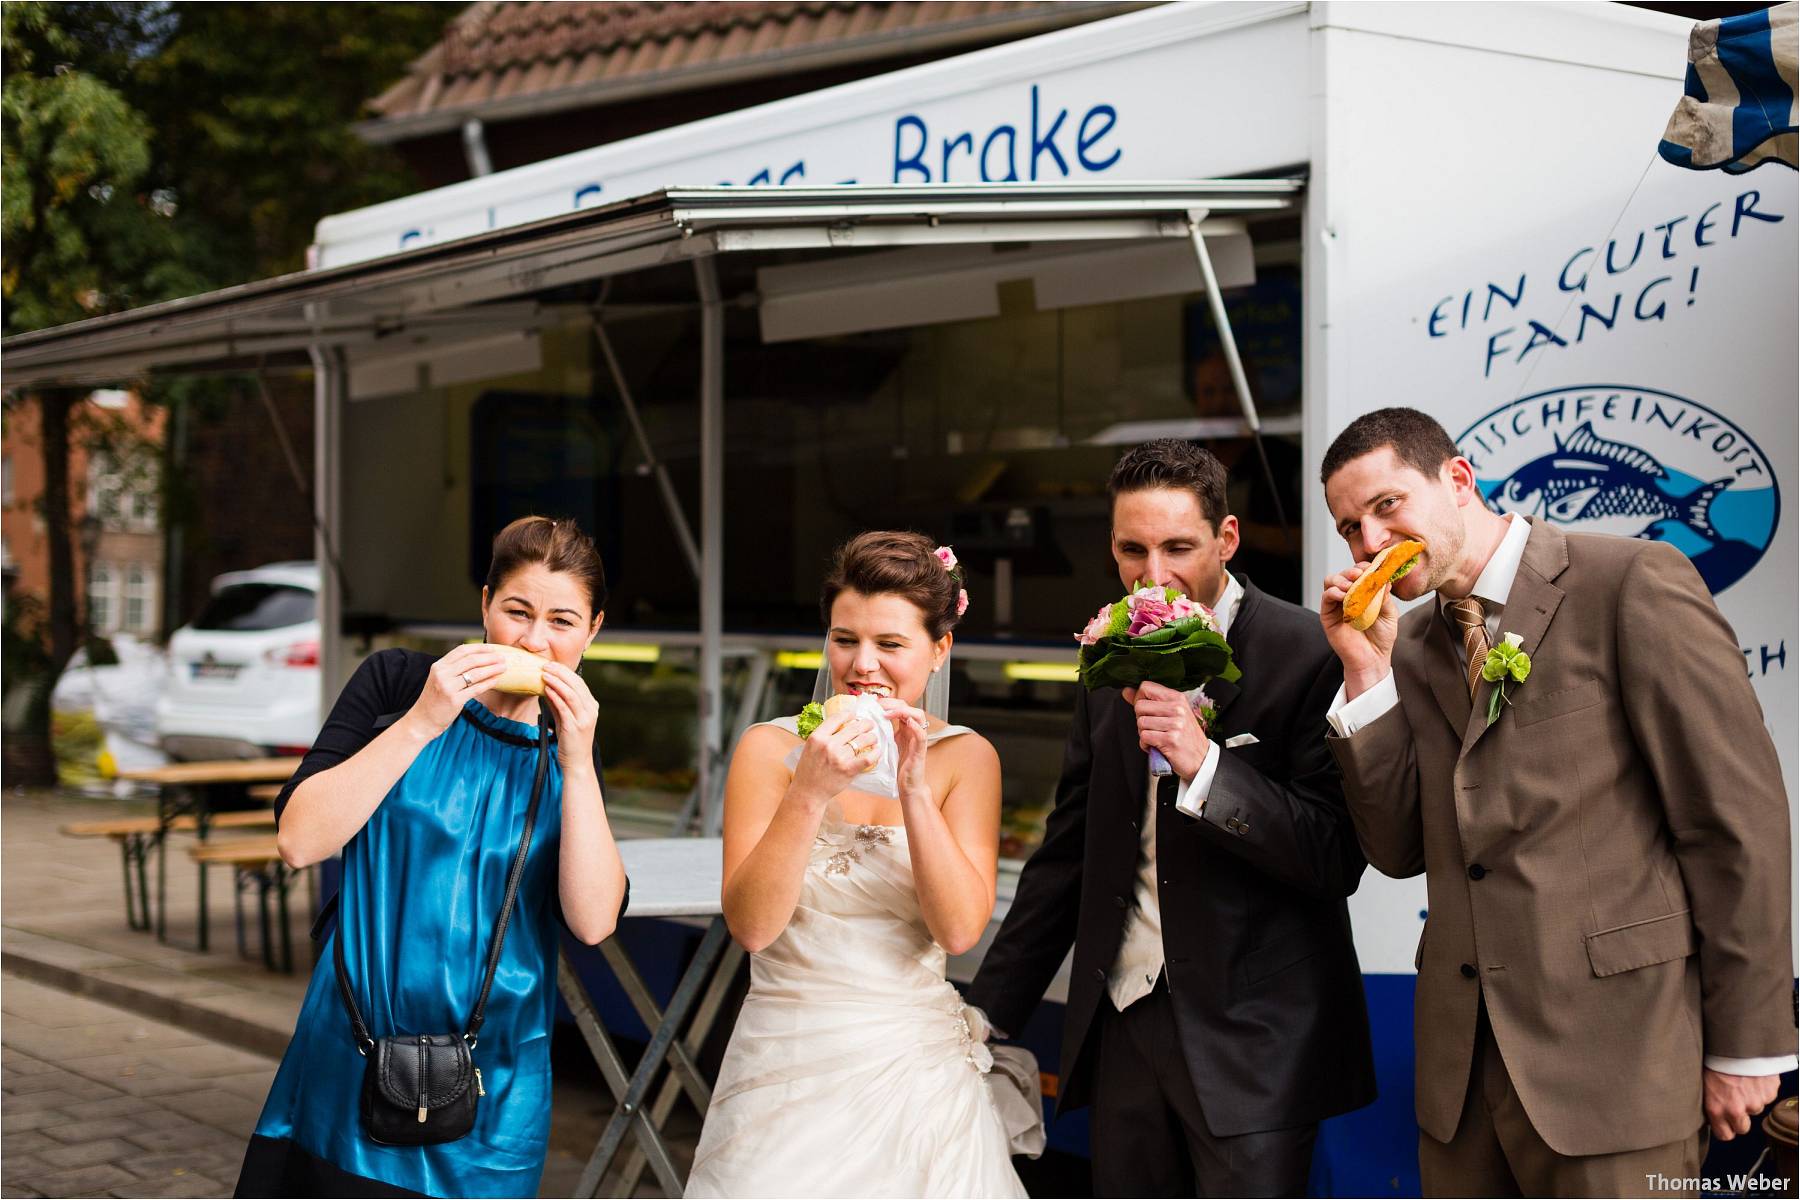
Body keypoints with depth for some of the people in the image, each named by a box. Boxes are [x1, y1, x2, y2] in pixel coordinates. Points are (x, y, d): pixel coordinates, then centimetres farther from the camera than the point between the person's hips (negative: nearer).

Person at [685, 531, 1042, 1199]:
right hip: (791, 1066, -1)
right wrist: (811, 792, -23)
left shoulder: (965, 757, -1)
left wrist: (912, 786, -18)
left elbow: (960, 929, -11)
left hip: (917, 1069, 1)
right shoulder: (771, 749, -4)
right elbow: (752, 926, -13)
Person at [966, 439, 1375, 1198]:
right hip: (1124, 1025, 5)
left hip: (1252, 1039, -5)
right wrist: (989, 1013, 14)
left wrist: (1204, 765, -24)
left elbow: (1338, 860, -13)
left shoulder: (1303, 655, -10)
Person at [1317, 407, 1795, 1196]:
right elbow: (1399, 850, 7)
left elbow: (1737, 815, -8)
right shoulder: (1411, 645, 13)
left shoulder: (1632, 583, -7)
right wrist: (1366, 671, -2)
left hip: (1612, 1054, -6)